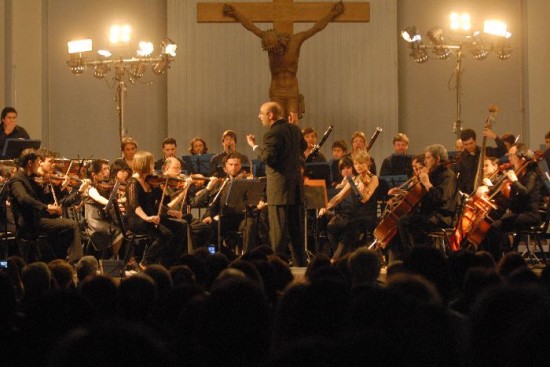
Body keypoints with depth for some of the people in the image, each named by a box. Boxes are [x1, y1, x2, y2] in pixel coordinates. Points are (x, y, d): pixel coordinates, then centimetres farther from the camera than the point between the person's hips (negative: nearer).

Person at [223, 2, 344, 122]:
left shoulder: (296, 40, -7)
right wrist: (235, 13, 14)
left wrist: (333, 13, 12)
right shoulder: (269, 41, -6)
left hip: (292, 92, 0)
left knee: (293, 125, -9)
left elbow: (317, 27, 4)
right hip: (276, 93, 0)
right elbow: (250, 26, 4)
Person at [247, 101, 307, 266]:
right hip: (297, 187, 8)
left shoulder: (272, 134, -15)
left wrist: (254, 146, -10)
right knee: (296, 229, 15)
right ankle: (300, 263, 19)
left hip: (279, 189, -8)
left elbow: (267, 158, -24)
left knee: (279, 230, -5)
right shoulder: (295, 130, 10)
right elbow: (303, 146, 28)